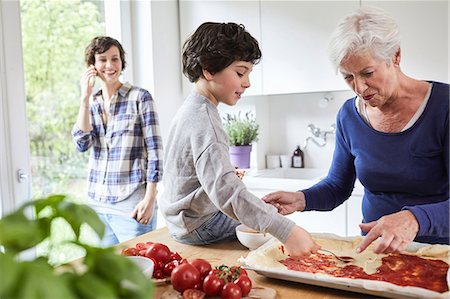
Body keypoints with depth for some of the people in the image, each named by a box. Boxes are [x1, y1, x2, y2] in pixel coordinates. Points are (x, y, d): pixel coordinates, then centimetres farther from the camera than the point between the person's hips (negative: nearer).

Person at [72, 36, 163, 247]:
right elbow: (82, 145, -3)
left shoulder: (139, 97, -5)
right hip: (97, 202, 5)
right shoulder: (92, 103, 10)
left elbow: (155, 150, -9)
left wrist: (150, 198, -14)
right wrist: (85, 98, -7)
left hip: (132, 204, -5)